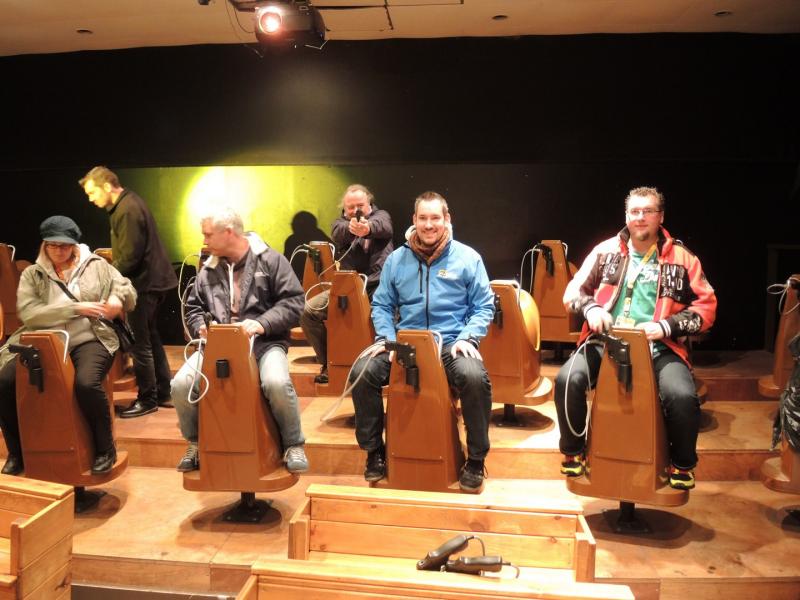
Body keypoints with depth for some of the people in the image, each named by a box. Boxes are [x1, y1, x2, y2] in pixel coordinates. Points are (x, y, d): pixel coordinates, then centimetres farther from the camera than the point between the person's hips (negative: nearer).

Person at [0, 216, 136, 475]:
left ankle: (105, 448, -10)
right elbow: (28, 313, -6)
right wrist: (76, 308, -15)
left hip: (88, 340, -2)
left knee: (86, 383, -34)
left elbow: (127, 289, 12)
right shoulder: (32, 274, 9)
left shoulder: (96, 265, 11)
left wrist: (118, 299, -14)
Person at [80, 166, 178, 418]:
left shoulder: (127, 210, -20)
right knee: (150, 337, 17)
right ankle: (163, 392, 27)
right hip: (150, 279, 10)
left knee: (139, 343, -1)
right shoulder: (128, 203, 12)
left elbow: (130, 258, -22)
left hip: (144, 283, -10)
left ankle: (147, 399, 9)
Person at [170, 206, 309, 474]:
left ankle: (293, 444, -7)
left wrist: (263, 323, -20)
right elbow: (193, 308, 22)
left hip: (264, 343, -4)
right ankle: (195, 442, 11)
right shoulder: (208, 270, 14)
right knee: (181, 385, -19)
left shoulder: (270, 260, 0)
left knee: (277, 383, -35)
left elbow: (294, 302, -6)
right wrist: (200, 326, -1)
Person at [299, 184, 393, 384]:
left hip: (378, 285, -3)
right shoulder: (341, 222, 13)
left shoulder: (381, 216, 8)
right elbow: (337, 234, -15)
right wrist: (351, 228, -42)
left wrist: (368, 228, -47)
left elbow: (383, 227, -20)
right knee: (308, 311, -14)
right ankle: (328, 362, 3)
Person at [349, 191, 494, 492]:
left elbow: (484, 307, 6)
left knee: (475, 378, -34)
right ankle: (374, 450, 0)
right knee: (362, 372, -22)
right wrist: (388, 339, -5)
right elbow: (381, 305, 13)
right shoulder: (396, 259, 11)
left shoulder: (467, 258, 5)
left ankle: (476, 459, -11)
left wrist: (467, 337, -11)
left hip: (452, 342, -2)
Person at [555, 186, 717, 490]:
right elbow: (573, 290, 13)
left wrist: (666, 326, -12)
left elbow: (706, 306, 3)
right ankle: (573, 451, 2)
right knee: (568, 379, -26)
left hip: (658, 348, -1)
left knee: (683, 396, -29)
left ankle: (682, 464, 4)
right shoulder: (606, 250, 10)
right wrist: (591, 307, -10)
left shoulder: (682, 258, 6)